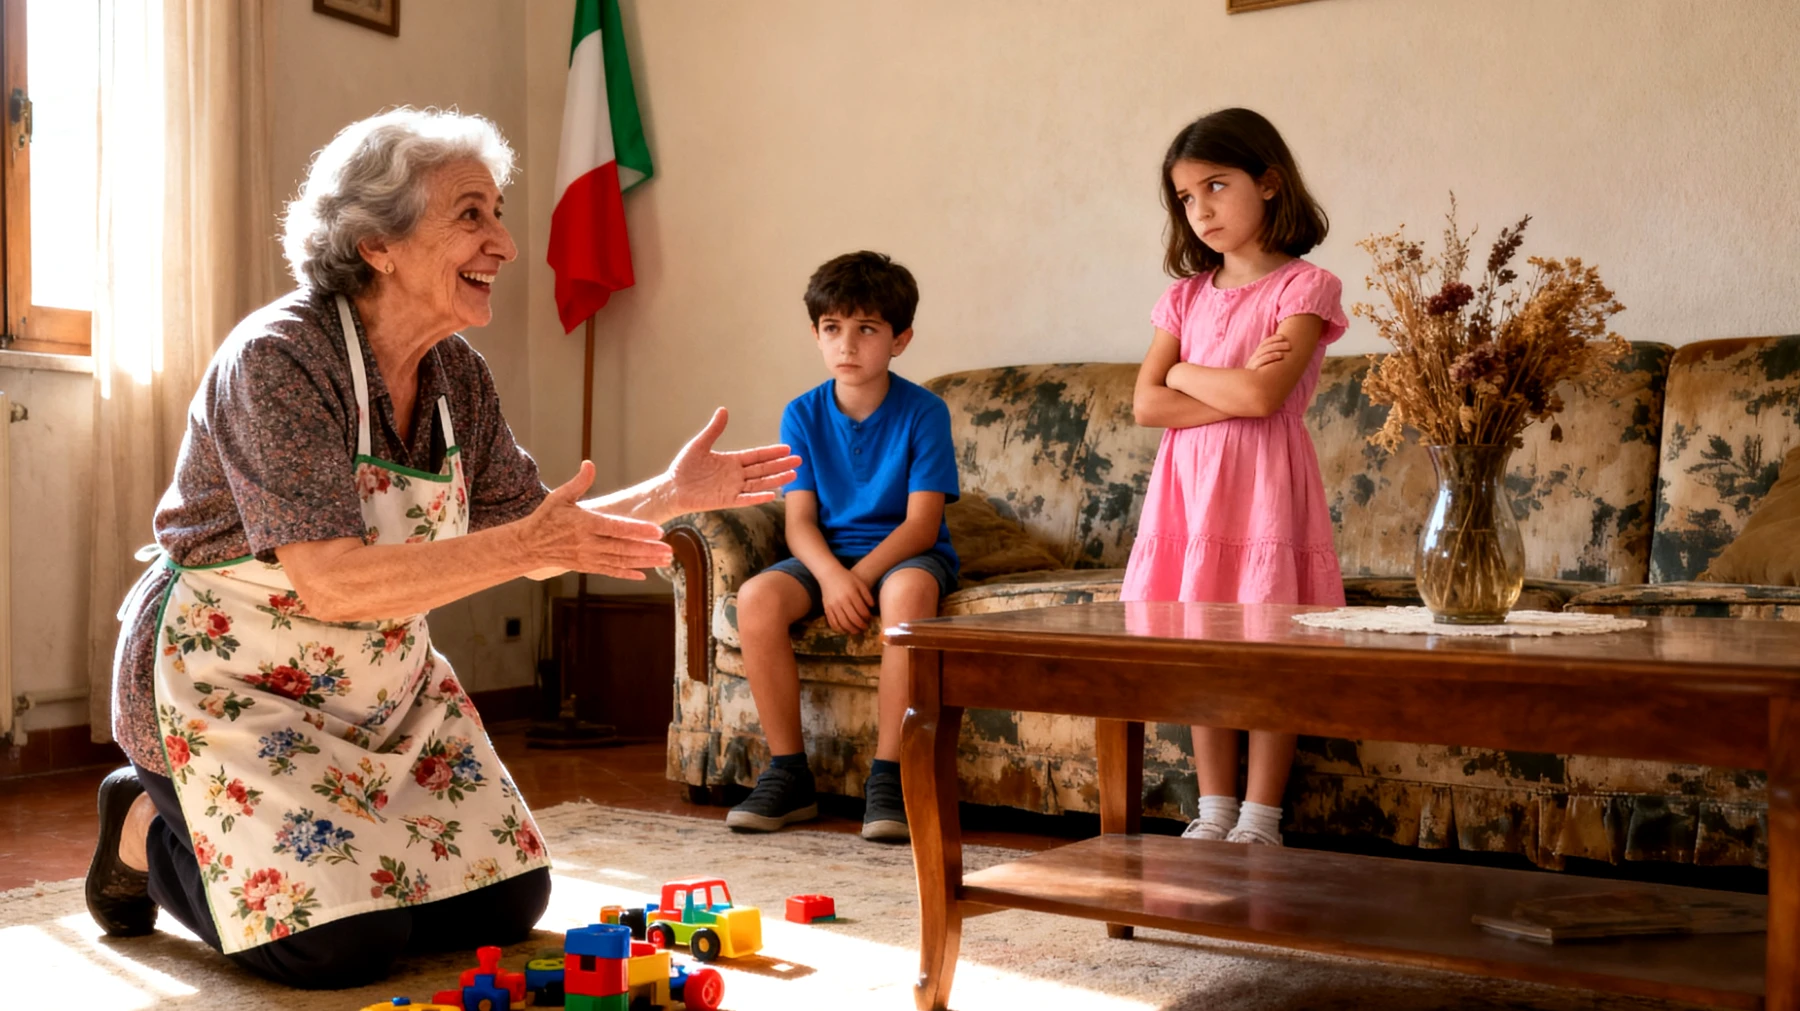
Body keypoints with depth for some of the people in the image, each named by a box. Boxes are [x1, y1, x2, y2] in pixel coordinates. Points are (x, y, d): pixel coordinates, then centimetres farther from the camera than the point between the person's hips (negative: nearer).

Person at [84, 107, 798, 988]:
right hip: (230, 684, -7)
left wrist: (668, 495, -7)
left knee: (506, 903, 3)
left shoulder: (456, 375, -1)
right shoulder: (276, 360, -24)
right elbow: (329, 582, -32)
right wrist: (527, 545, -38)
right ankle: (148, 834, 9)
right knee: (344, 947, -17)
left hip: (384, 687, 7)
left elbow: (529, 526, 5)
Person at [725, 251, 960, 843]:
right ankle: (789, 774, -15)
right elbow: (799, 521, -5)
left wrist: (861, 575, -27)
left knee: (907, 590, -39)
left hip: (903, 553, -3)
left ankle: (887, 777, -30)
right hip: (827, 555, 3)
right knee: (756, 597, -27)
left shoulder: (924, 412, -8)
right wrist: (832, 576, -25)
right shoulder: (803, 415, 1)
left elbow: (922, 522, -13)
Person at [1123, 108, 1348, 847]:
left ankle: (1260, 820, 7)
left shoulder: (1304, 288, -3)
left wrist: (1185, 373, -2)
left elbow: (1263, 395, -18)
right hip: (1188, 481, 5)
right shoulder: (1187, 295, 13)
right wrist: (1233, 392, -11)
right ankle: (1214, 813, 17)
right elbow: (1145, 404, 1)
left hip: (1264, 483, -5)